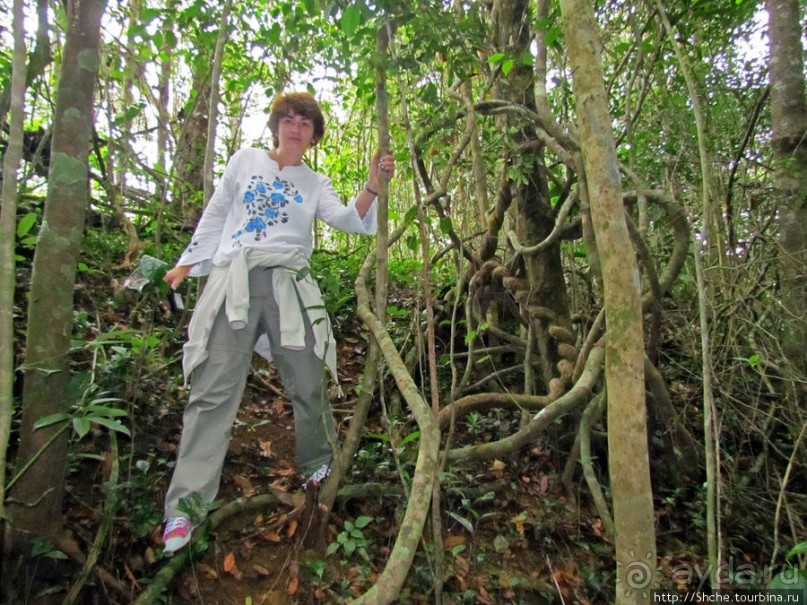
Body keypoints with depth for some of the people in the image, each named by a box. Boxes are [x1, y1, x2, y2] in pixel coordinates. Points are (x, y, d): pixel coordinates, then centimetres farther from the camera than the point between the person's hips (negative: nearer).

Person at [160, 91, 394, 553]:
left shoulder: (316, 184, 17)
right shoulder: (245, 161, 15)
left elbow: (348, 220, -2)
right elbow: (215, 215, 19)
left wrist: (373, 187, -18)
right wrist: (185, 266, 18)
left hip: (289, 285, 1)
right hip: (234, 281, -1)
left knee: (309, 384, 3)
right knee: (215, 391, -6)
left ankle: (320, 466, 27)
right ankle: (186, 505, -3)